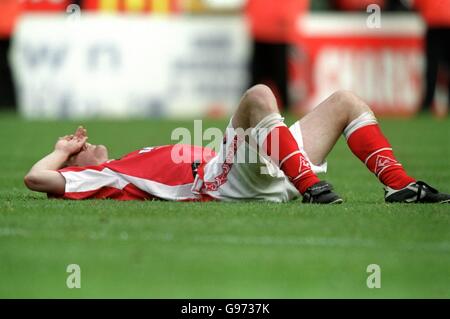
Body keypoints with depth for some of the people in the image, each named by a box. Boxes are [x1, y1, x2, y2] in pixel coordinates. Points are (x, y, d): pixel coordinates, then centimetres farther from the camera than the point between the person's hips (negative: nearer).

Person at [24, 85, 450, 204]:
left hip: (268, 178, 10)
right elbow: (36, 178, -6)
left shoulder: (128, 168, 30)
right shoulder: (98, 177, 6)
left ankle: (401, 187, -2)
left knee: (345, 101, 11)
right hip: (223, 183, -10)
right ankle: (312, 189, -37)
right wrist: (65, 149, 10)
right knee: (258, 95, -31)